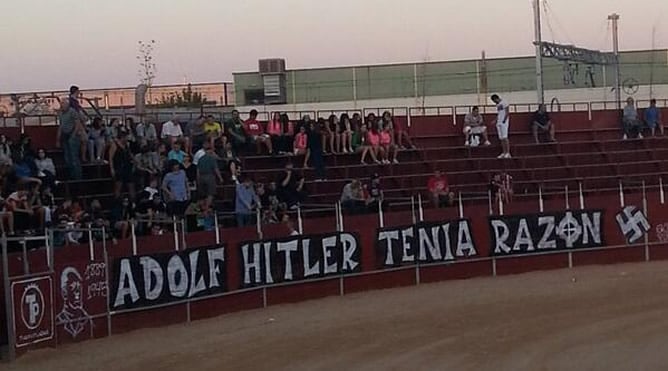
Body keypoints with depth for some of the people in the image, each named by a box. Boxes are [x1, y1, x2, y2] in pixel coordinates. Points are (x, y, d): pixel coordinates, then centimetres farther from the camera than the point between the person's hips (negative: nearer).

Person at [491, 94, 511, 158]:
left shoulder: (504, 103, -8)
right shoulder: (498, 105, 19)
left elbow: (507, 112, -14)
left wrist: (504, 120, -21)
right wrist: (496, 120, 17)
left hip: (504, 122, -9)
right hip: (499, 123, 9)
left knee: (505, 137, -11)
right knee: (501, 138, 6)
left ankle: (508, 153, -12)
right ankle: (504, 153, 7)